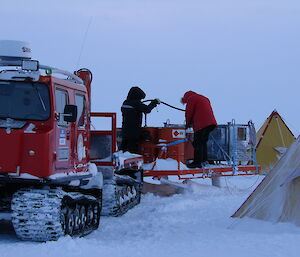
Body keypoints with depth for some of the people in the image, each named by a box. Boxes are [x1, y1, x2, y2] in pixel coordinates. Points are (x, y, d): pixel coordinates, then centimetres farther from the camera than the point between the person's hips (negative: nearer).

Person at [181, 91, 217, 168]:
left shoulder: (191, 99, 3)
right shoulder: (205, 99, 29)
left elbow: (189, 113, 0)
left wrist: (188, 124, 17)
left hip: (201, 124, -8)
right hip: (211, 122, 8)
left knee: (198, 143, -5)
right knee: (203, 142, 17)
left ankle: (197, 162, -6)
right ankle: (204, 160, 18)